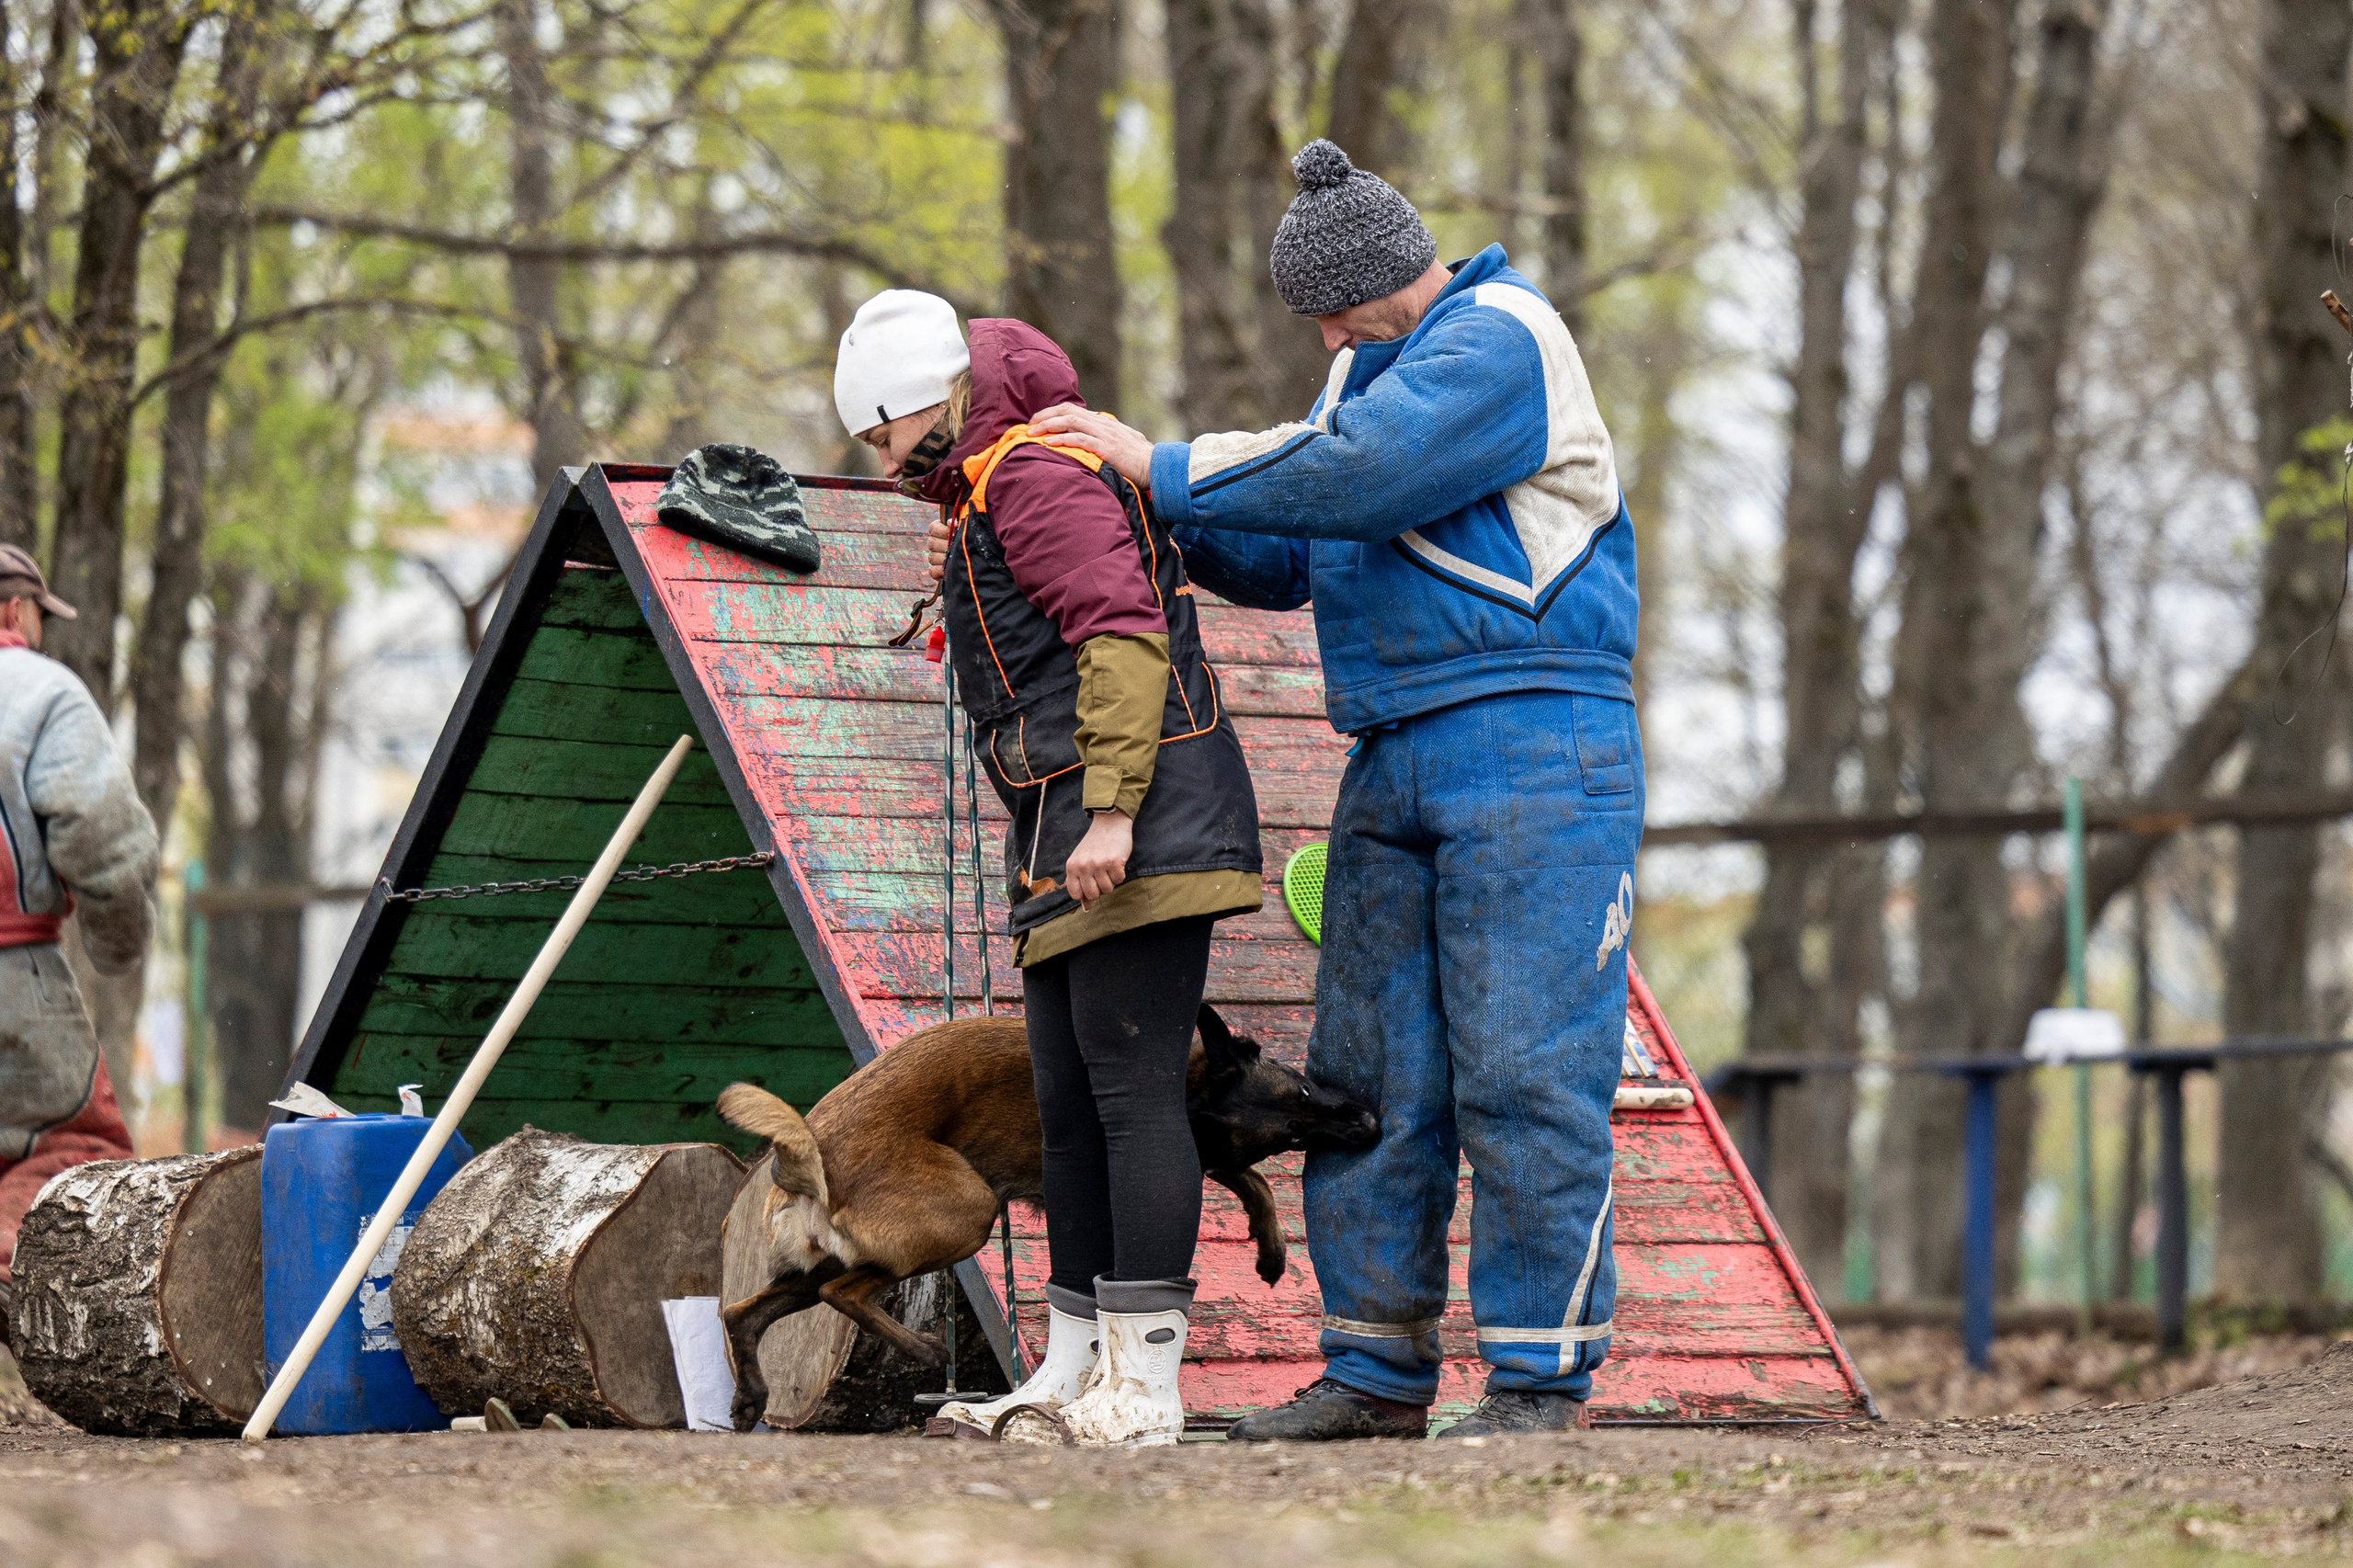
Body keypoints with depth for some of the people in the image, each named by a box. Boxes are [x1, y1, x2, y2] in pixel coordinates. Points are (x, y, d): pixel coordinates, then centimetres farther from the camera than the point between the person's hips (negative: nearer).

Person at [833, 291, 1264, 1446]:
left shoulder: (1036, 475, -6)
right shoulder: (986, 503, 26)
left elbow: (1125, 634, -18)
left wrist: (1109, 810, -24)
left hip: (1141, 832, -11)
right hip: (1068, 870, 11)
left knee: (1133, 1094, -12)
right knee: (1071, 1111, 10)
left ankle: (1143, 1387, -13)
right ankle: (1070, 1380, 14)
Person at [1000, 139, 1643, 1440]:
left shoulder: (1498, 342, -8)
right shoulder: (1373, 364, 21)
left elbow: (1353, 474, -22)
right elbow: (1284, 560, 22)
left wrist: (1168, 470, -13)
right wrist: (1157, 508, 5)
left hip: (1530, 747, -9)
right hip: (1394, 760, 9)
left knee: (1523, 1071, -9)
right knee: (1370, 1073, 5)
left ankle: (1540, 1374, -5)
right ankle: (1377, 1368, 10)